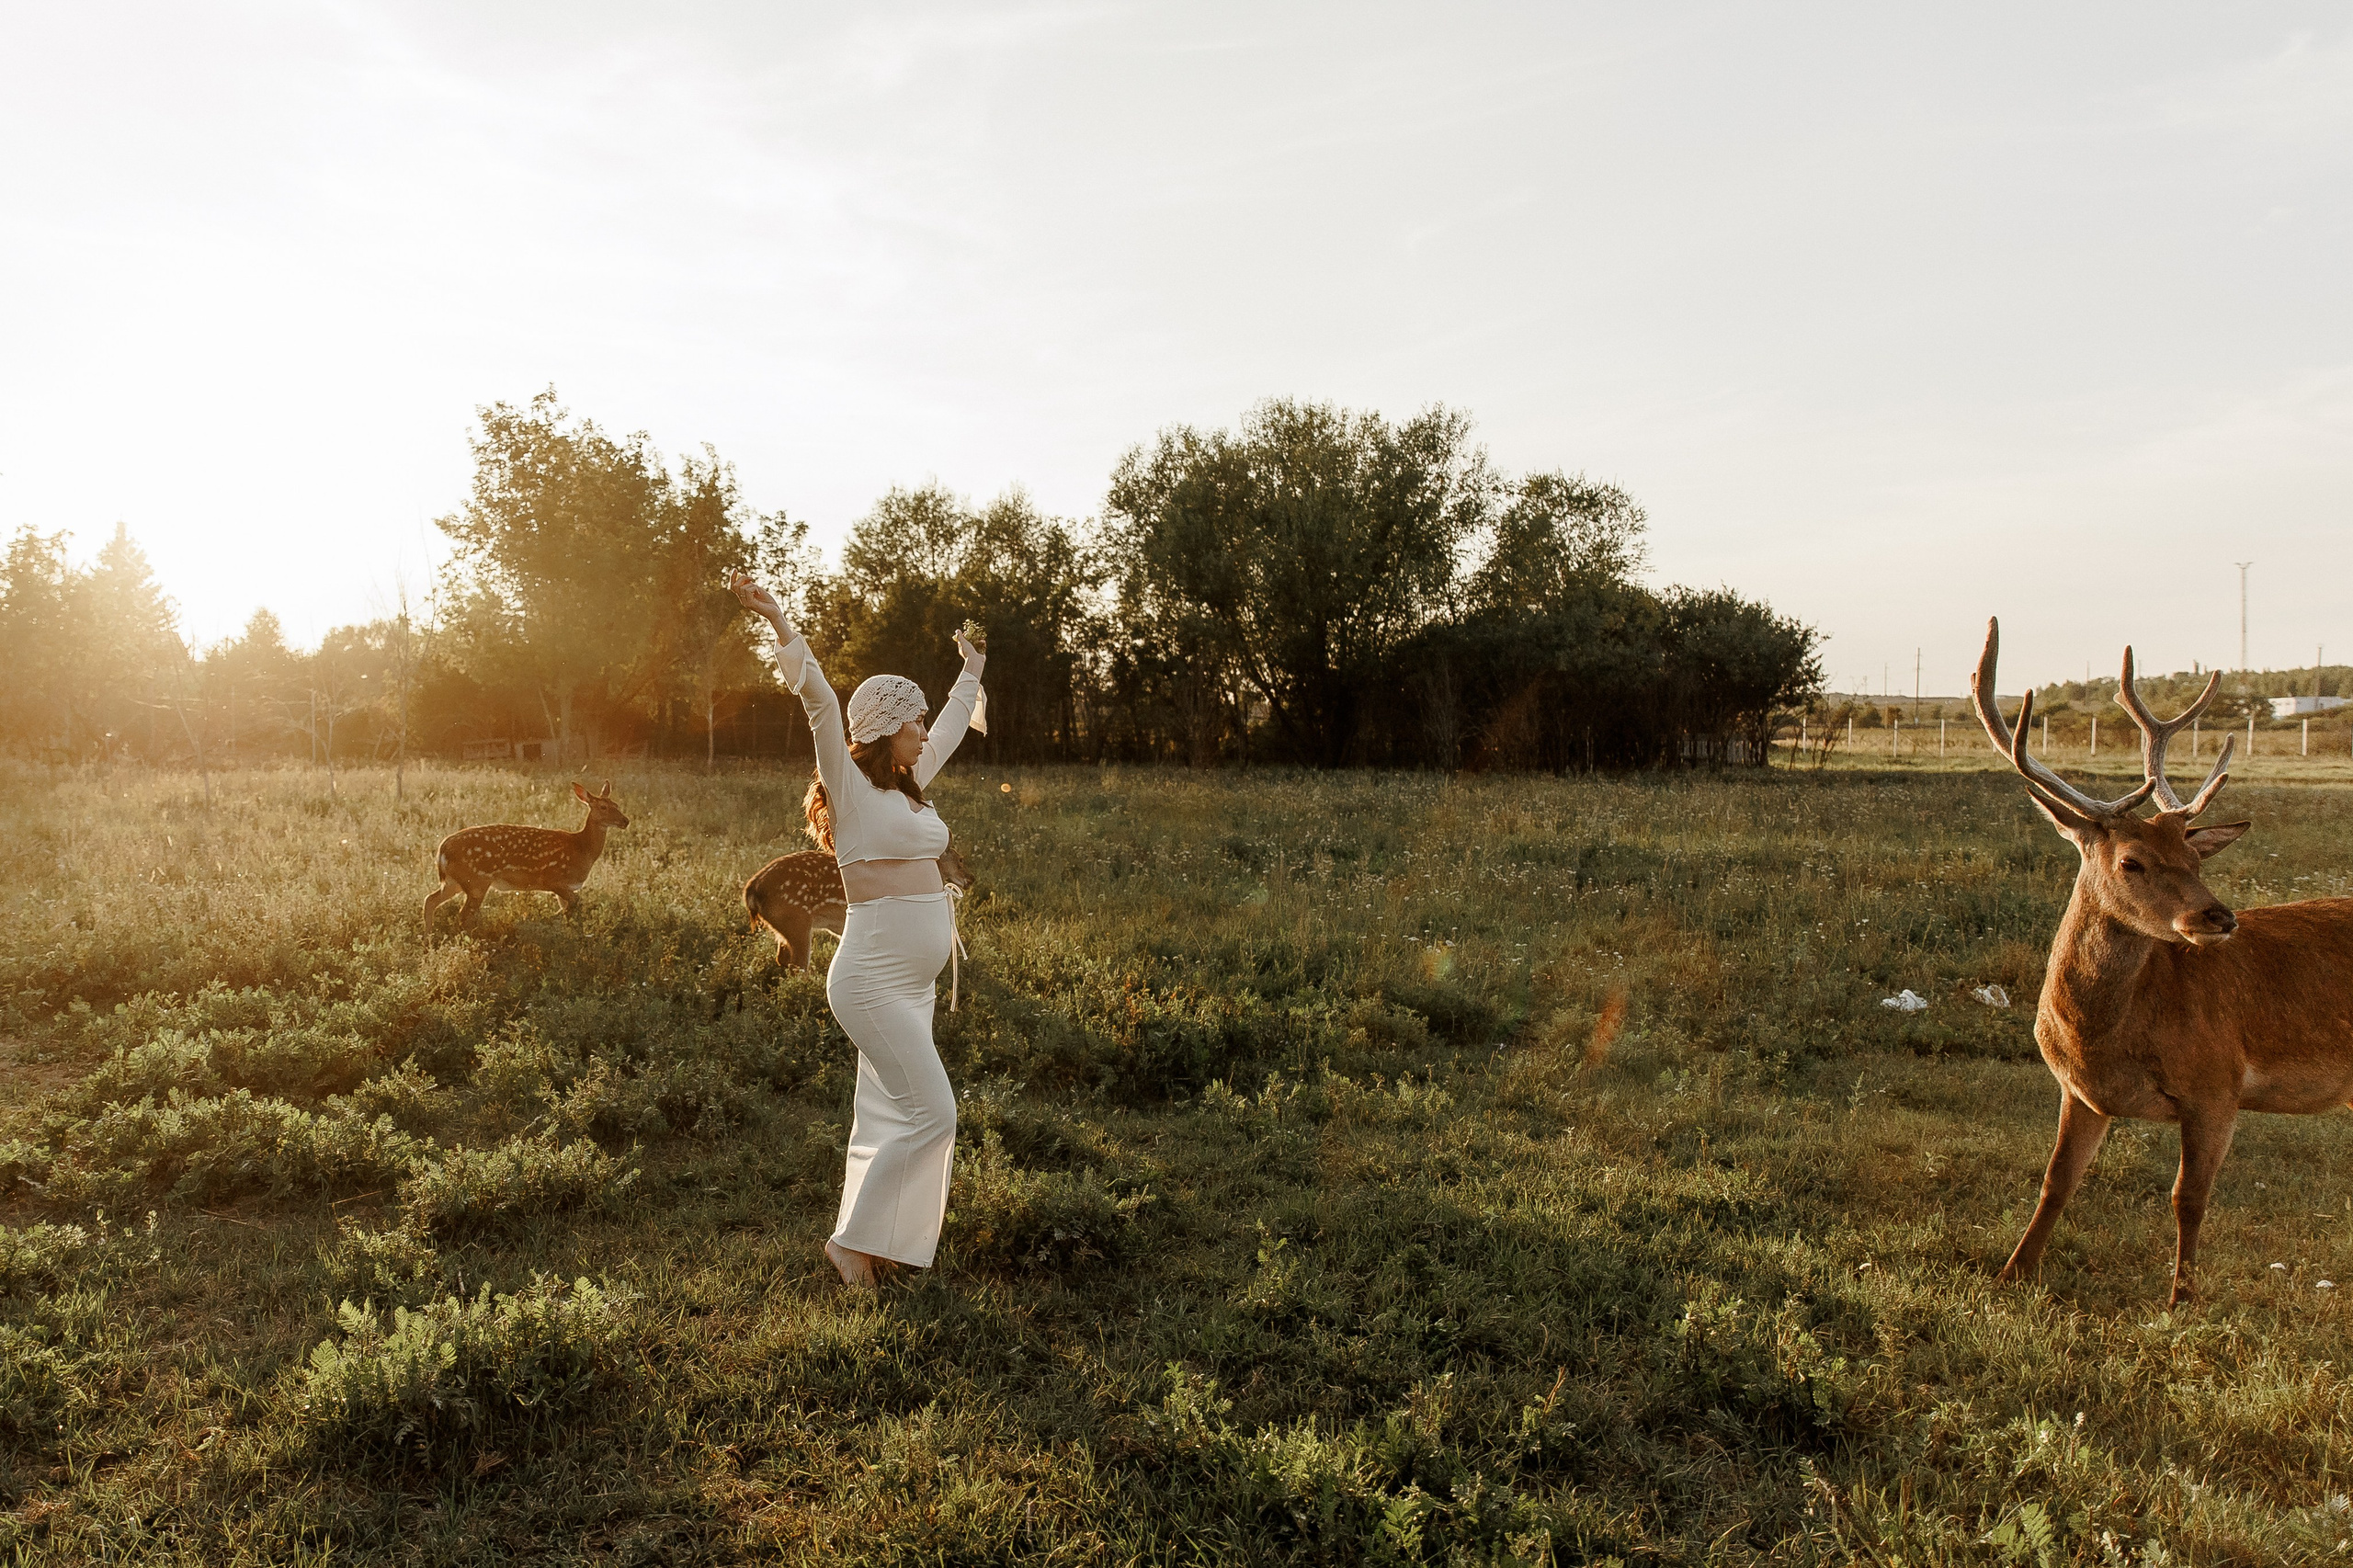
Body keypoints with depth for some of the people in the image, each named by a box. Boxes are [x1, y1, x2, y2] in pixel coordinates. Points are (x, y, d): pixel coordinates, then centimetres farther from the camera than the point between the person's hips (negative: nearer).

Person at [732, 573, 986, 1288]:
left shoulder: (906, 788, 14)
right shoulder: (851, 786, -7)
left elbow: (951, 729, 30)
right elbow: (820, 702, -18)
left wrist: (971, 670, 42)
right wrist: (779, 620, -26)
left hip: (914, 981, 8)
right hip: (874, 978, -8)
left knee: (886, 1118, 12)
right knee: (930, 1113, -8)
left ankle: (864, 1243, 22)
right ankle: (853, 1239, 4)